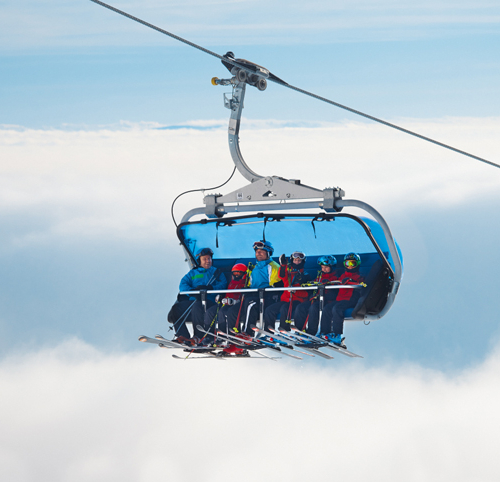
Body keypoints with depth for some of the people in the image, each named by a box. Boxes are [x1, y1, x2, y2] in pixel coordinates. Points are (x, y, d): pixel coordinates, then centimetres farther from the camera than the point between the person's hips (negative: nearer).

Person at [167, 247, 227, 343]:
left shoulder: (216, 272, 20)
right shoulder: (193, 273, 27)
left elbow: (223, 284, 2)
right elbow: (183, 284, 11)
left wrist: (208, 288, -16)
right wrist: (192, 291, -12)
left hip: (209, 301, -4)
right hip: (192, 299, 4)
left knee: (197, 305, -39)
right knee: (176, 308, -23)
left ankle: (198, 337, -39)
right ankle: (183, 336, -29)